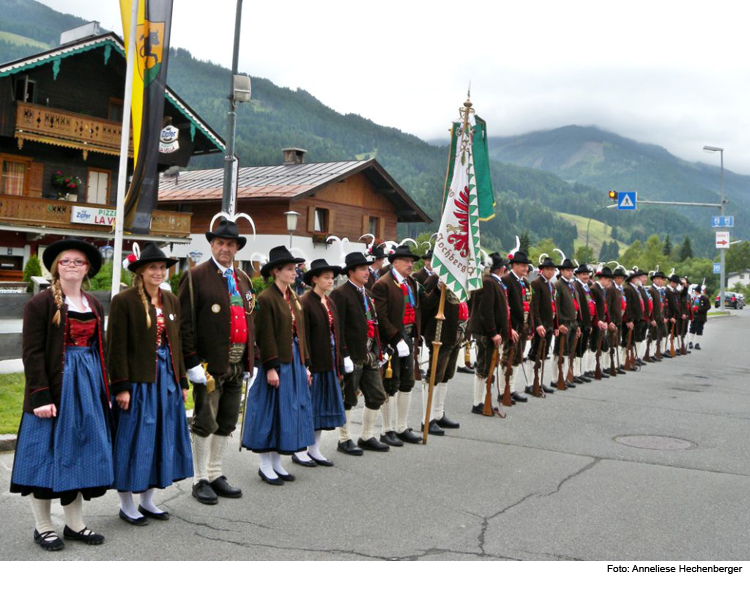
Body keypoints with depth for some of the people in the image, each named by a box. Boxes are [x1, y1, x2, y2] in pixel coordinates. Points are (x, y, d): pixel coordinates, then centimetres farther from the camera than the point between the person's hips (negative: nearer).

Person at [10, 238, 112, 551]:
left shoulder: (95, 305, 13)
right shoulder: (41, 303, -5)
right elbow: (32, 353, -11)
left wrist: (104, 390, 10)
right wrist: (40, 396, -17)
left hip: (88, 385, 6)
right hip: (55, 387, -6)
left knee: (81, 453, 10)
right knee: (48, 454, 2)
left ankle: (75, 523, 21)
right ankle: (42, 526, 16)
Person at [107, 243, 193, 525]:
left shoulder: (171, 300, 11)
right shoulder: (124, 300, -8)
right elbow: (117, 346, -11)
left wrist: (182, 381, 12)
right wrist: (121, 387, -15)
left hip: (167, 379, 6)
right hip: (137, 381, -6)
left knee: (162, 438, 11)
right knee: (134, 440, 2)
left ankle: (147, 500, 25)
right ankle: (126, 504, 17)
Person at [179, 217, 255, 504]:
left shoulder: (243, 279, 14)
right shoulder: (195, 276, -7)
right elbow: (185, 323, -11)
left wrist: (249, 361, 12)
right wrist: (192, 361, -16)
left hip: (237, 363, 7)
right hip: (210, 363, -6)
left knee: (226, 423, 15)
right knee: (205, 424, 3)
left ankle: (216, 474, 28)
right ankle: (201, 480, 16)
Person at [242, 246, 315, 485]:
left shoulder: (293, 298, 14)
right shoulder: (266, 299, -11)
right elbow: (265, 336, -15)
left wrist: (305, 365, 14)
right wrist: (271, 367, -19)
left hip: (295, 362, 8)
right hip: (277, 363, -8)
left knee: (290, 410, 11)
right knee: (272, 410, 0)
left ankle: (277, 463, 22)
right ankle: (265, 465, 12)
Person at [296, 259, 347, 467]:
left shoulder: (330, 303, 13)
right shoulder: (306, 302, -11)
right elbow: (303, 337, -15)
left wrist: (339, 365, 13)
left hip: (329, 363, 8)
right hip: (313, 363, -8)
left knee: (324, 407, 12)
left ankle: (314, 450, 22)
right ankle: (299, 451, 13)